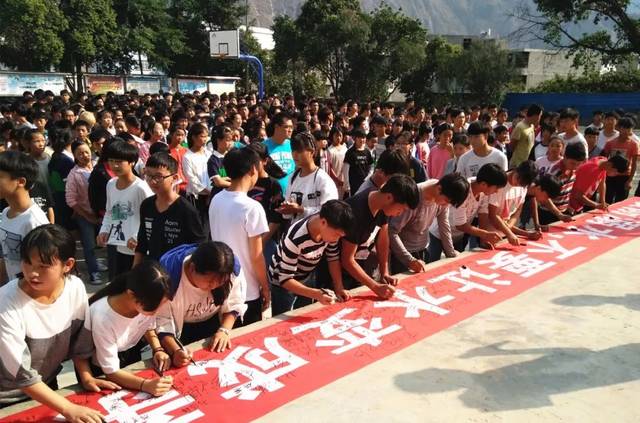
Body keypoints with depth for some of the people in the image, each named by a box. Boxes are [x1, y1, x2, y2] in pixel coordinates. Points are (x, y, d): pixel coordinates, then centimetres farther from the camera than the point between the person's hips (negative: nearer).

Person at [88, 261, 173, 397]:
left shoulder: (148, 302, -26)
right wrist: (145, 385, -42)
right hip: (103, 372, -3)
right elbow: (111, 371, -29)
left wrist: (158, 350, -19)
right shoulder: (103, 318, -37)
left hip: (133, 357, 4)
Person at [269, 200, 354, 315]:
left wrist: (339, 288, -15)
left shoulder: (331, 229, -20)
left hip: (307, 278, 6)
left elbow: (333, 258, -4)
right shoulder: (296, 239, -37)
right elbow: (285, 279, -31)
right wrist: (315, 294, -43)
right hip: (282, 282, -5)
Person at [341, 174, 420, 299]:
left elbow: (382, 238, 2)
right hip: (342, 267, -7)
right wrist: (376, 287, -28)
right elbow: (347, 260, -27)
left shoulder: (382, 205, -11)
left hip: (362, 265, 7)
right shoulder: (356, 213, -33)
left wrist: (384, 273, -6)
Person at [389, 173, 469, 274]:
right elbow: (392, 232, -29)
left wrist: (452, 254, 5)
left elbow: (444, 226, 3)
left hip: (423, 250, 5)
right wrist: (410, 260, -34)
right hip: (403, 252, -5)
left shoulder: (444, 197, -12)